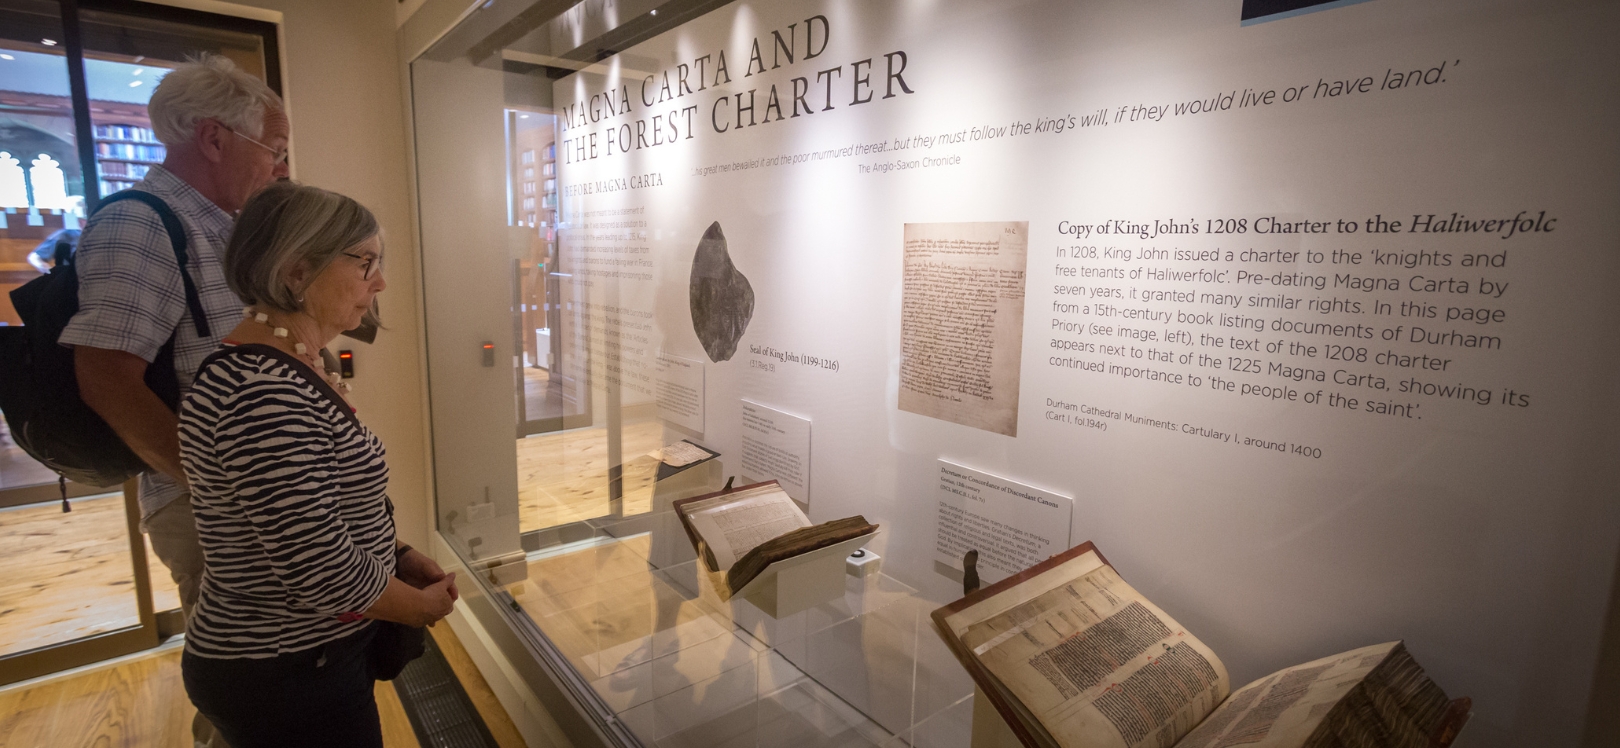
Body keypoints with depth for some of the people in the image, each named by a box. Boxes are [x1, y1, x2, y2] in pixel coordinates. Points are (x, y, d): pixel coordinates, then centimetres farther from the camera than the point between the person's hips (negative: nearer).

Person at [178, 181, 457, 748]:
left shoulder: (294, 370, 5)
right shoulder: (266, 393, -28)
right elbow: (322, 572, -28)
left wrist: (400, 556, 3)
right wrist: (422, 605, -11)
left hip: (311, 654, 9)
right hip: (284, 679, -9)